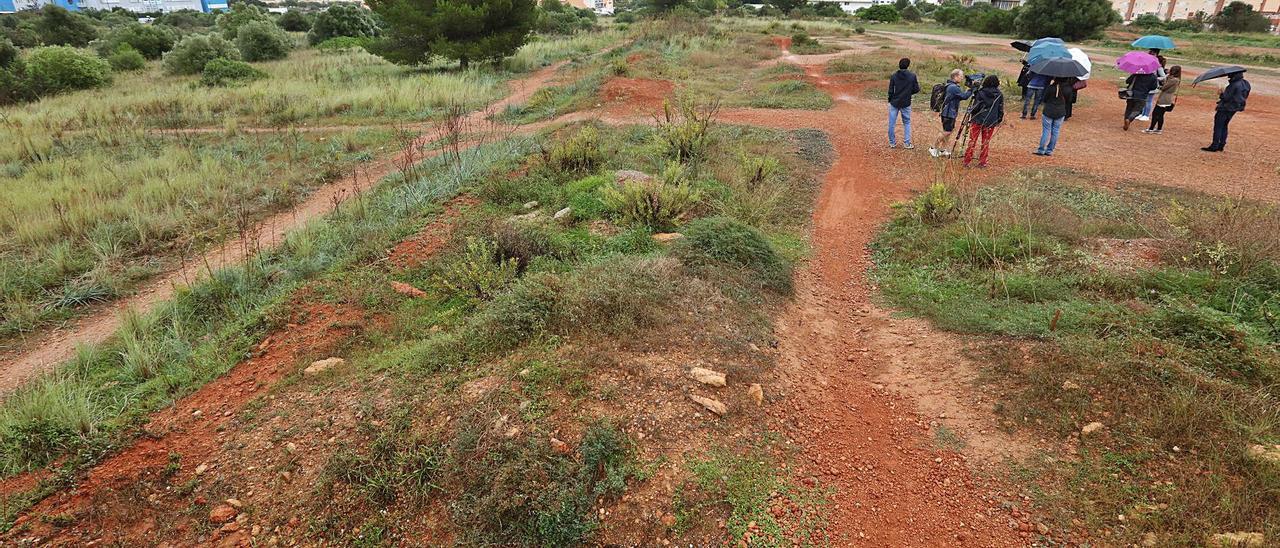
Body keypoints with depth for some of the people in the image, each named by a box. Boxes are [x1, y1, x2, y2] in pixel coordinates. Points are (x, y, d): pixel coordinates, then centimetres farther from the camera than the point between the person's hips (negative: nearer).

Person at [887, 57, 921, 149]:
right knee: (907, 123, 13)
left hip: (894, 103, 0)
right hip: (906, 103, 0)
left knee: (891, 123, 9)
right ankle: (907, 143, 11)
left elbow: (890, 91, -5)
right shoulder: (912, 76, -7)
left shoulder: (893, 76, -7)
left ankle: (892, 142, 14)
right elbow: (916, 89, -3)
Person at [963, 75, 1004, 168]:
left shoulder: (981, 93, -8)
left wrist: (970, 110, 9)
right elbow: (1001, 110, 2)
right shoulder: (999, 95, -1)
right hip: (990, 123, 2)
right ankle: (982, 162, 12)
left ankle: (967, 161, 7)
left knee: (972, 141, 6)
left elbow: (976, 107, -10)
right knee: (986, 143, 10)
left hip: (977, 120, -2)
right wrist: (999, 120, 14)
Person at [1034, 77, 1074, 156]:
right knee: (1055, 131, 10)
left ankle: (1041, 150, 4)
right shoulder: (1068, 88, -7)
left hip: (1049, 111, -3)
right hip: (1060, 112, 3)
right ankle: (1050, 150, 14)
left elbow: (1045, 98, -7)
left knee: (1046, 130, 4)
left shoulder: (1051, 86, -16)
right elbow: (1069, 99, 6)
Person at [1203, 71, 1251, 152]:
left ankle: (1214, 146, -6)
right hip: (1234, 108, 9)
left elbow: (1226, 97, -22)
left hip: (1226, 108, -9)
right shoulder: (1244, 83, 7)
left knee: (1218, 126, -4)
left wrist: (1221, 94, -1)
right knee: (1224, 126, 17)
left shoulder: (1234, 85, -22)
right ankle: (1221, 145, 19)